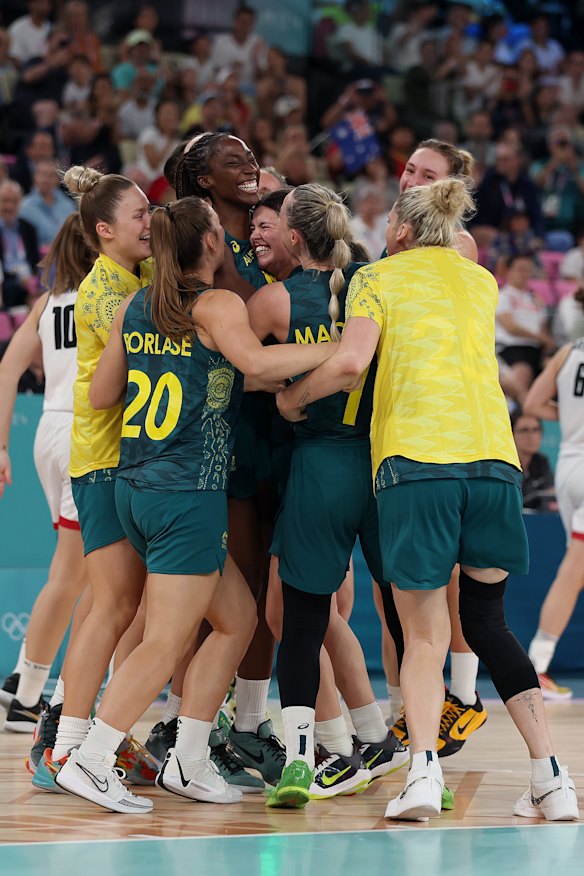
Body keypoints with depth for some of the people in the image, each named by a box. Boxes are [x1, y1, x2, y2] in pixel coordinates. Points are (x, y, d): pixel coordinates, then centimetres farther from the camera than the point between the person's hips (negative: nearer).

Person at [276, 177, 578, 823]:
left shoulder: (379, 277, 9)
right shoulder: (482, 282, 23)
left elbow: (350, 364, -4)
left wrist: (291, 398, 11)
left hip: (413, 455, -4)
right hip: (492, 454, 4)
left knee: (423, 631, 2)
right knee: (487, 622, 13)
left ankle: (423, 769, -18)